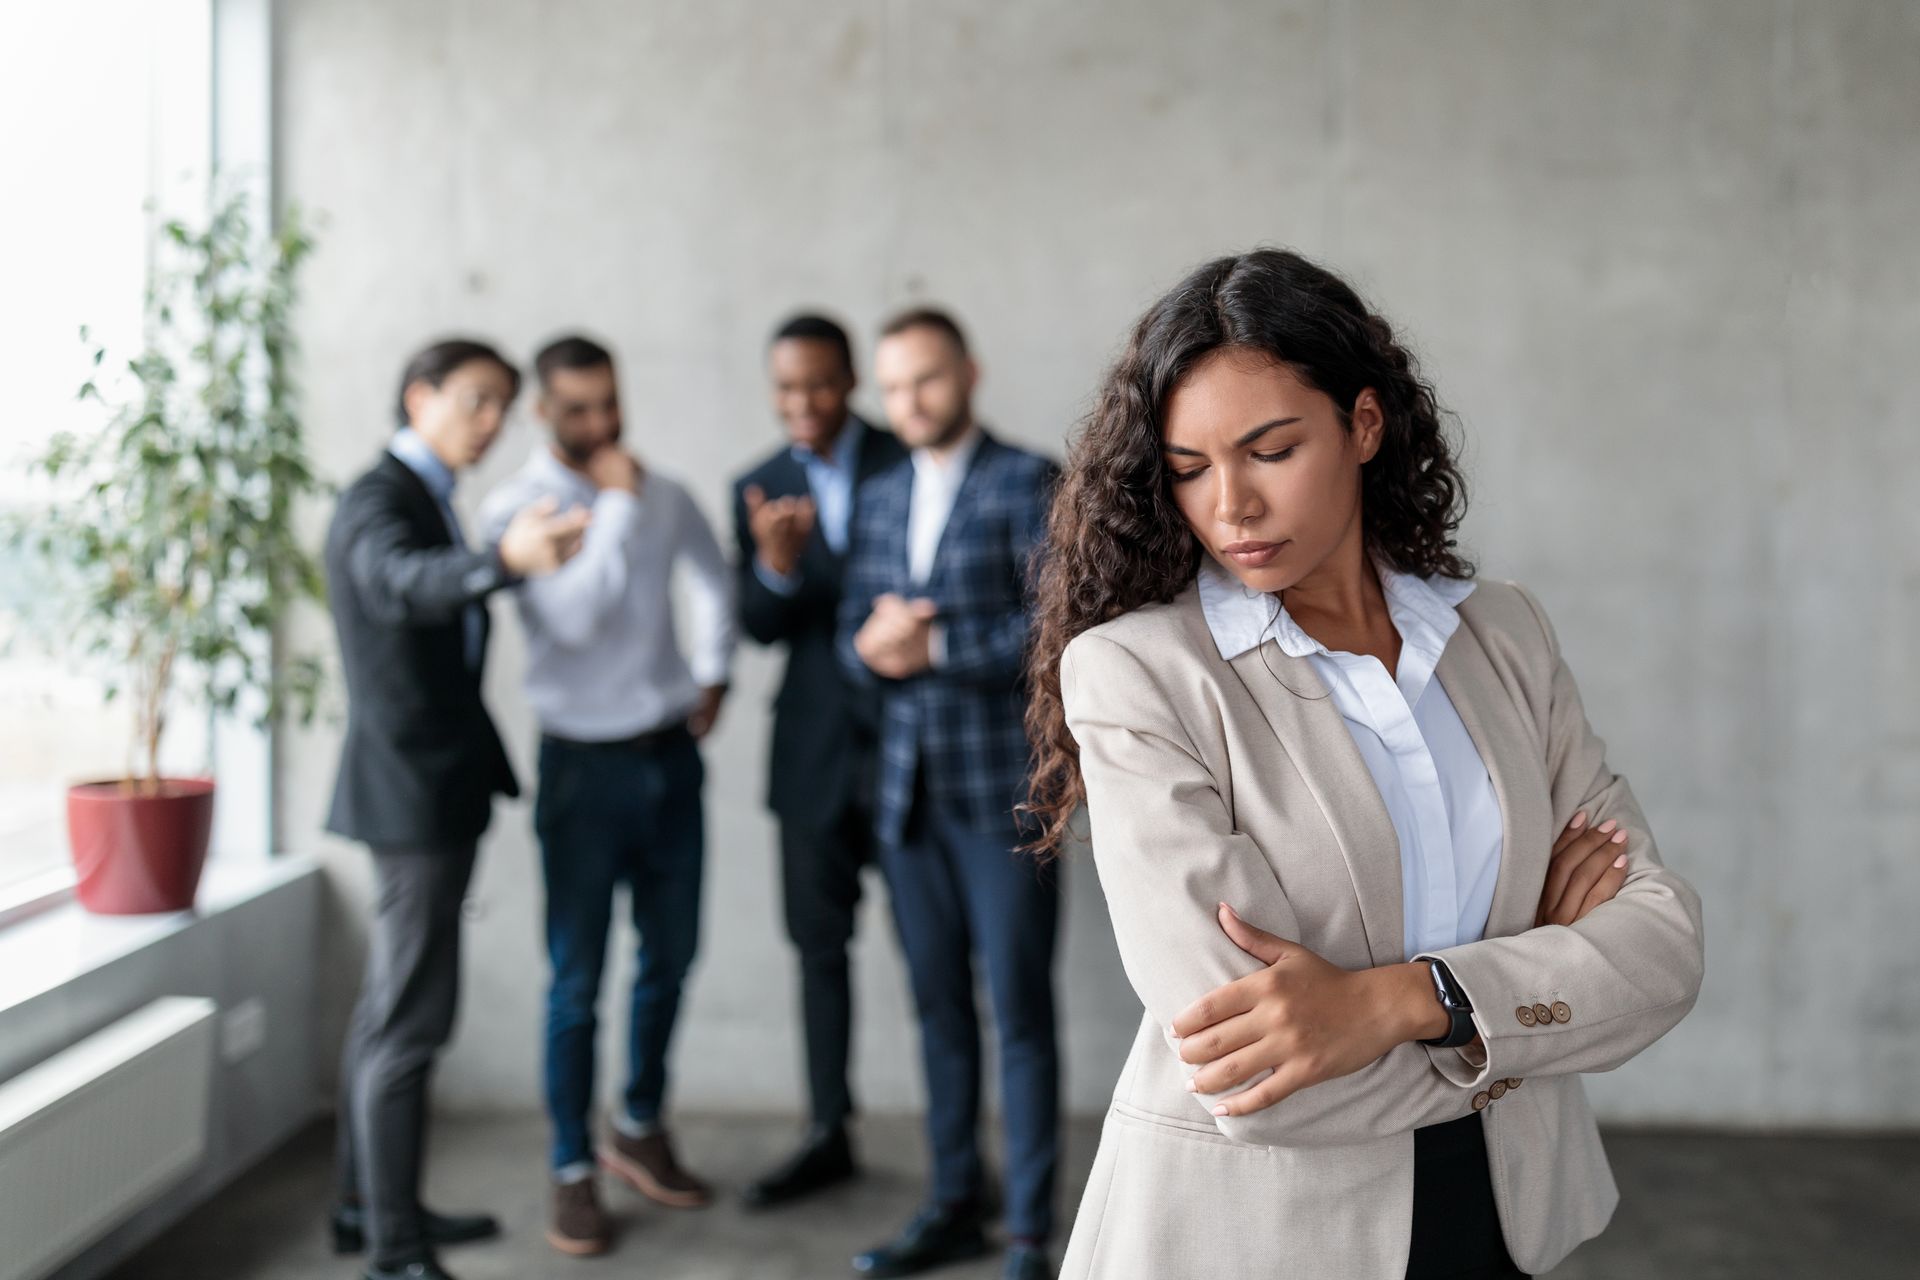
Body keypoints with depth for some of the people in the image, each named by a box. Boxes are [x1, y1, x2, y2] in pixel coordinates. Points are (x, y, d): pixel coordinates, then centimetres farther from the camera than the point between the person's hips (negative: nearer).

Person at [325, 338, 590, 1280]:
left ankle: (369, 1204, 26)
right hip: (410, 787, -10)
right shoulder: (377, 502, -16)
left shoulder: (425, 500, 15)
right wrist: (504, 559, -57)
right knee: (413, 1017, -9)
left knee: (390, 1006, 16)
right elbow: (404, 580, -39)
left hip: (431, 786, 10)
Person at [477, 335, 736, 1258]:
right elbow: (574, 615, -24)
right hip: (586, 764, -5)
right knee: (577, 979, 2)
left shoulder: (662, 494, 4)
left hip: (671, 753, 5)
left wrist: (712, 672, 15)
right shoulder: (516, 507, -10)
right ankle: (573, 1172, 15)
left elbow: (713, 581, 23)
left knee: (670, 956, 14)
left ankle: (640, 1129, 33)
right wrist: (617, 504, -19)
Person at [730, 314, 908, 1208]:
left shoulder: (910, 462, -5)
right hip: (815, 747, 4)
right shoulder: (759, 490, 6)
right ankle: (827, 1135, 24)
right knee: (818, 941, 11)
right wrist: (774, 564, -20)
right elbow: (759, 628, -1)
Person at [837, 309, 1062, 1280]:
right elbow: (854, 634, 15)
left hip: (1002, 788, -5)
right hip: (909, 788, 6)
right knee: (940, 1008, 11)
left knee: (1019, 1010, -2)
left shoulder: (1025, 482, -3)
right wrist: (873, 645, -8)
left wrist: (934, 646, -13)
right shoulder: (879, 499, 15)